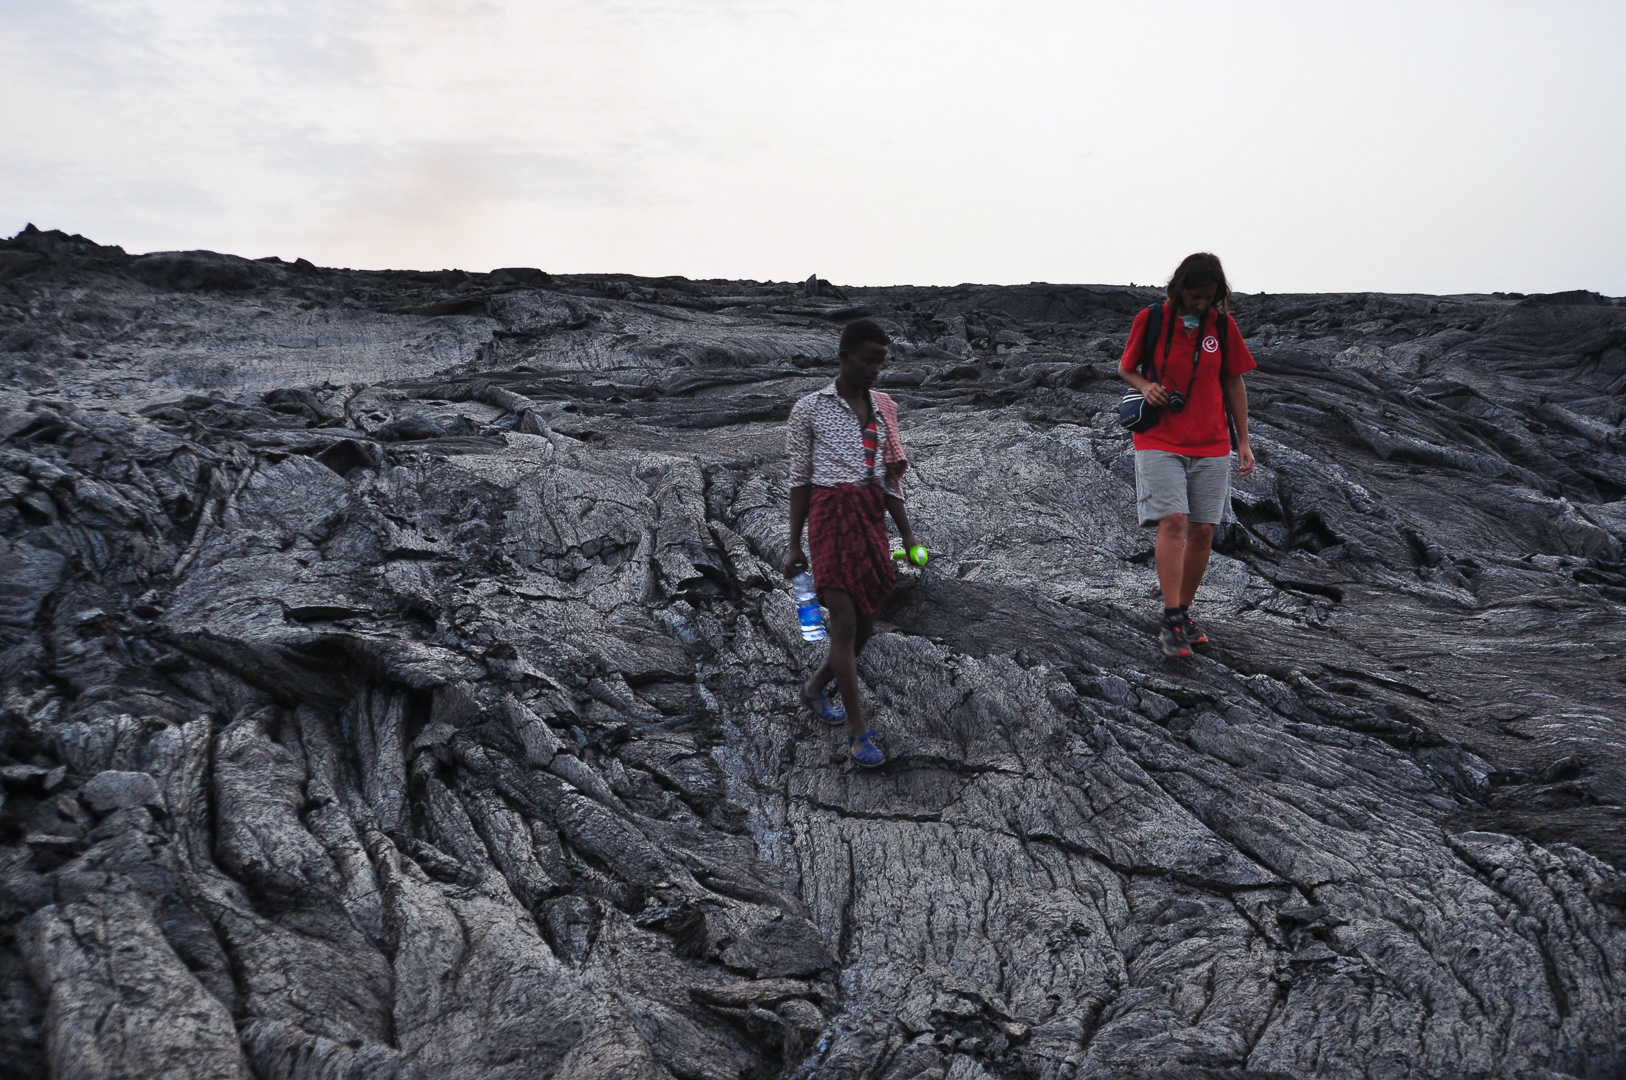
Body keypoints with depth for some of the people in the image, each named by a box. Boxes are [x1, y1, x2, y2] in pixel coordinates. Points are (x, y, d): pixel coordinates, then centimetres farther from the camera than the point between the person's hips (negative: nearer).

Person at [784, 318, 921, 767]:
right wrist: (794, 545, 0)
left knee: (866, 622, 9)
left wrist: (907, 534, 9)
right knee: (845, 621, -7)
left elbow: (891, 478, 14)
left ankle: (816, 687, 35)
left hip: (872, 517, 5)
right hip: (831, 516, -5)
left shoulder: (883, 409, 13)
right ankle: (858, 731, 2)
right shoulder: (810, 408, -1)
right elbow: (799, 480, 1)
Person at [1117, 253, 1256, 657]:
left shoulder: (1223, 325, 4)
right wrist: (1145, 385, -13)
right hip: (1159, 442, -3)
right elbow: (1125, 368, 10)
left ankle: (1183, 614, 18)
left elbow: (1234, 382, 11)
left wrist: (1243, 441, 9)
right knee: (1173, 522, -17)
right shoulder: (1151, 320, -2)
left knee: (1202, 530, 3)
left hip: (1211, 446, 3)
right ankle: (1172, 623, -15)